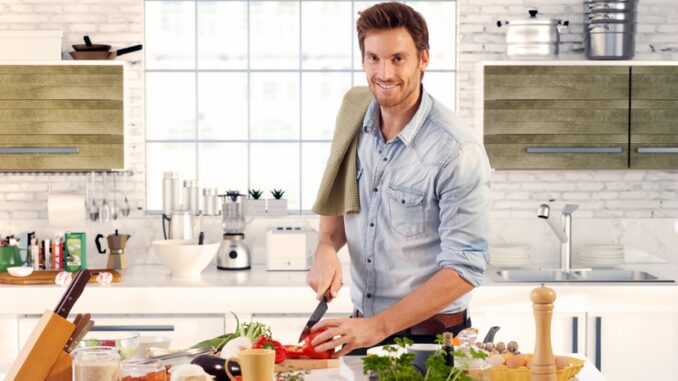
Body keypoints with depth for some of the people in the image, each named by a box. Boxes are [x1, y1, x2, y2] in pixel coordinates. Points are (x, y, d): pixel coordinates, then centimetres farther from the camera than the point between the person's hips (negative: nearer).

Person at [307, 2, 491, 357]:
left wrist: (378, 327, -25)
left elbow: (464, 269, -21)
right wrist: (326, 248, -8)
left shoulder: (457, 152, -21)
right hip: (361, 327, 6)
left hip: (427, 337, -5)